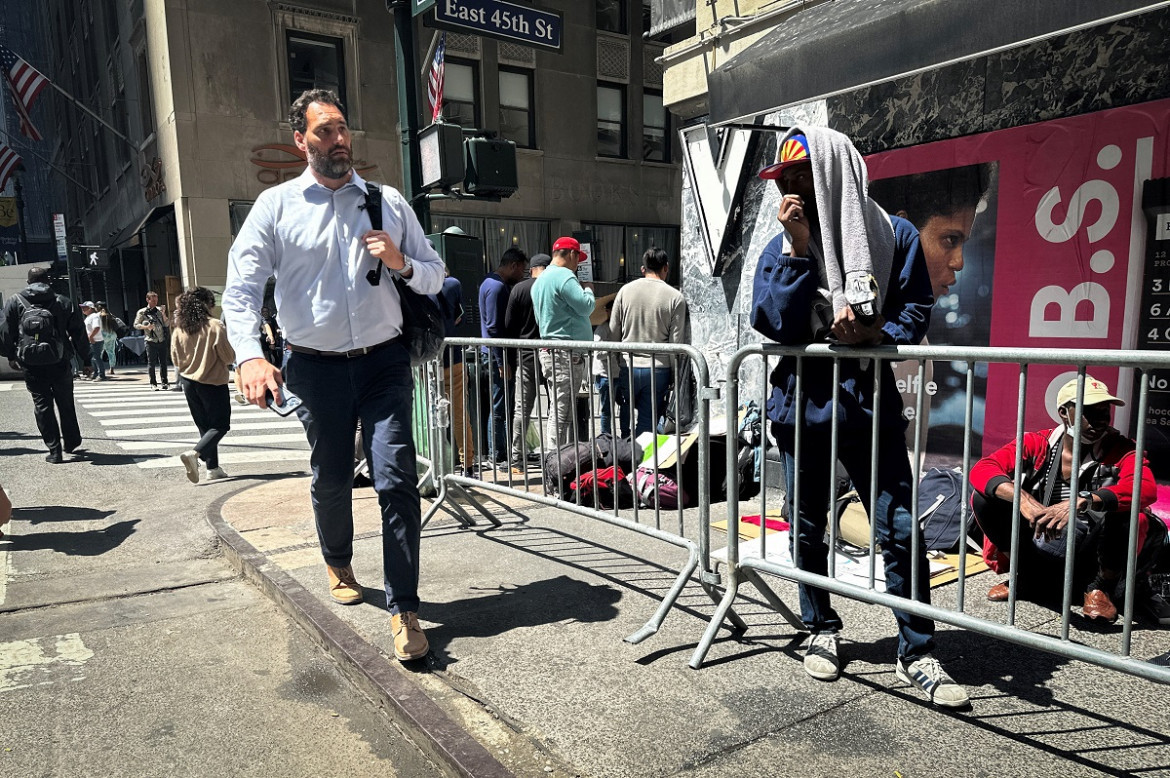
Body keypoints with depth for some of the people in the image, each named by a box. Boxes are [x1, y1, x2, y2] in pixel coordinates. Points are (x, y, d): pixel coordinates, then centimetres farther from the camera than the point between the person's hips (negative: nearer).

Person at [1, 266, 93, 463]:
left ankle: (54, 451, 2)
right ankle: (71, 442, 27)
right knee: (66, 404, 15)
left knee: (42, 406, 4)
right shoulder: (64, 303, 4)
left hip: (32, 366, 0)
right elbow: (79, 334, 4)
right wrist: (86, 360, 9)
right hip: (60, 364, 1)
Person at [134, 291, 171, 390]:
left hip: (162, 340, 2)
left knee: (163, 362, 5)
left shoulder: (160, 310, 9)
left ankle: (165, 382, 11)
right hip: (151, 341, -2)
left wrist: (163, 313, -5)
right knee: (151, 363, 2)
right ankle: (153, 383, 10)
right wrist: (146, 327, -12)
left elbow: (166, 324, 8)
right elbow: (136, 325, 4)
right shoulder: (142, 312, 1)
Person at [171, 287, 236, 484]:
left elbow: (176, 360, 6)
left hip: (188, 382, 6)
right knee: (220, 426, 1)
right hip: (213, 383, -6)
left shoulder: (179, 329, -1)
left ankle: (213, 468, 15)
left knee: (204, 426, 14)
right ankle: (194, 453, -21)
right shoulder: (215, 327, -15)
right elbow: (229, 358, -12)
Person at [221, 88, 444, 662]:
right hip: (316, 366, 0)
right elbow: (240, 289, -5)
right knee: (331, 479, 15)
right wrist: (250, 356, -21)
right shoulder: (275, 205, 2)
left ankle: (403, 611, 1)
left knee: (396, 479, -9)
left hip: (384, 360, 0)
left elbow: (434, 276, 11)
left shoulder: (388, 201, 7)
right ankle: (338, 563, 45)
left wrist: (401, 264, -11)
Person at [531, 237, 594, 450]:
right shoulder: (564, 276, -11)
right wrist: (588, 290, 4)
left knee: (560, 414, 13)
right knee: (562, 415, -8)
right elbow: (586, 306, -16)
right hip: (566, 354, -10)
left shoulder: (540, 281, 21)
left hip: (550, 351, 10)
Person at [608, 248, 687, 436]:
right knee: (647, 425, 5)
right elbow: (676, 342, -4)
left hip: (628, 366, 2)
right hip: (658, 369, -1)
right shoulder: (675, 297, -3)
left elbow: (613, 333, 4)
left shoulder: (625, 290, 3)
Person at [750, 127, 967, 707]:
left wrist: (873, 332, -19)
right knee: (807, 528, 12)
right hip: (802, 402, 2)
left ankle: (917, 654, 14)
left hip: (869, 402, -1)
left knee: (899, 530, -2)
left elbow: (915, 313, 1)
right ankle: (821, 630, 32)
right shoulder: (780, 248, 5)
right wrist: (798, 249, -12)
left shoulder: (893, 235, 2)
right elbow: (776, 325, -9)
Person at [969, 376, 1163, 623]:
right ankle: (1027, 576, 7)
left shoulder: (1120, 449, -9)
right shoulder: (1037, 443, -5)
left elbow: (1146, 489, -30)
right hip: (1040, 549, 2)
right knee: (984, 498, -16)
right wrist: (1022, 498, -36)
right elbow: (981, 469, -18)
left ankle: (1102, 587, 0)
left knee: (1123, 513, -31)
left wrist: (1080, 502, -44)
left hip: (1091, 554, -2)